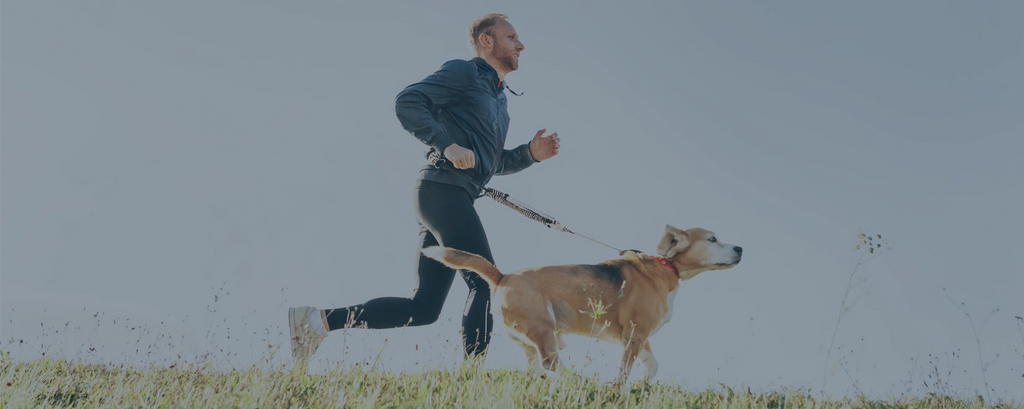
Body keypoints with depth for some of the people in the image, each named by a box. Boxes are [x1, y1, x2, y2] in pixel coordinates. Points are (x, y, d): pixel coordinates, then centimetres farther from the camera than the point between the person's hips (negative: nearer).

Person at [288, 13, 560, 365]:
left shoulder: (499, 99, 28)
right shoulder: (464, 72, 0)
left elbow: (492, 163, 32)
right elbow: (406, 102, -12)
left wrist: (530, 154, 14)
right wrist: (448, 145, -20)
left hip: (454, 199, 9)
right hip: (443, 189, -9)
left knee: (423, 308, 4)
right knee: (485, 283, -14)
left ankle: (318, 320, 6)